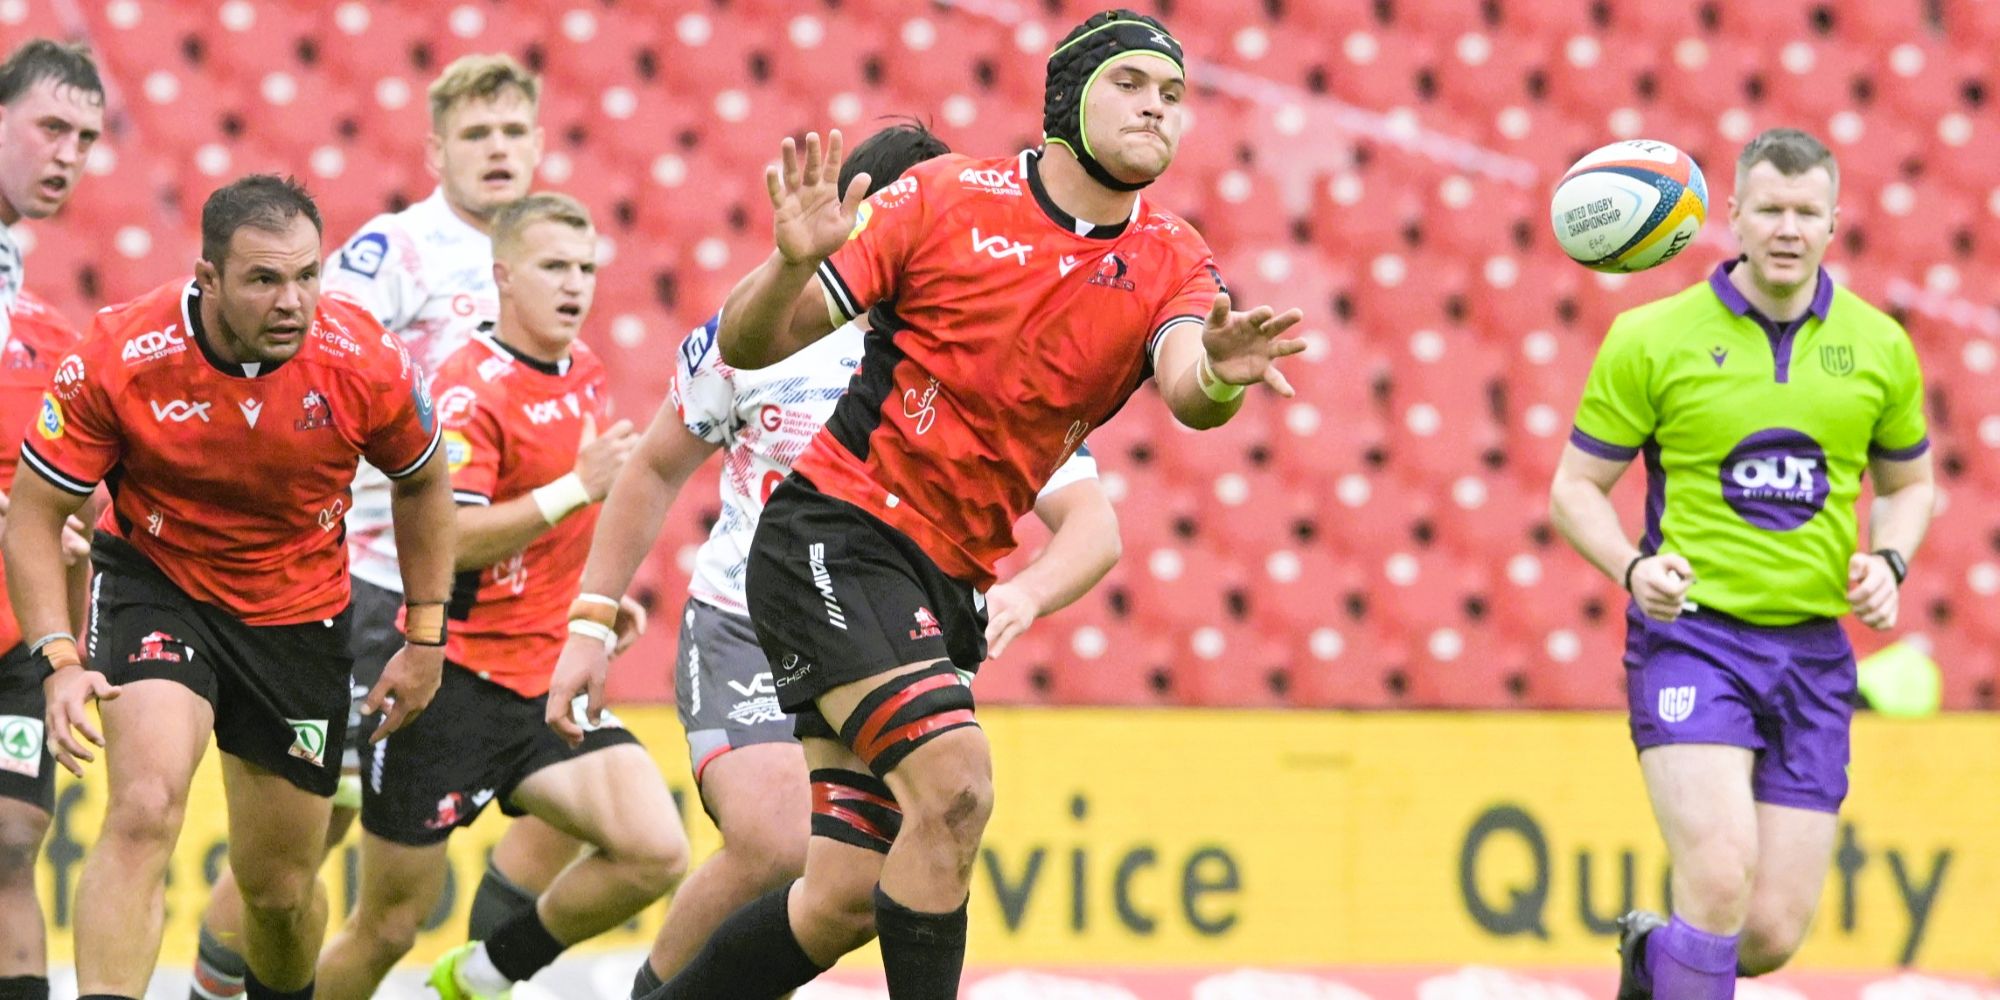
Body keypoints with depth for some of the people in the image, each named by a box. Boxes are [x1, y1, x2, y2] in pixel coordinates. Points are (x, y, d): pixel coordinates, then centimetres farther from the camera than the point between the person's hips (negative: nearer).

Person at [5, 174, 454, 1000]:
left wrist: (427, 637, 4)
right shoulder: (118, 358, -24)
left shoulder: (366, 366, -19)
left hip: (300, 614, 2)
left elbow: (423, 483, 3)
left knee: (282, 887, 10)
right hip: (156, 585, -2)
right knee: (144, 814, -28)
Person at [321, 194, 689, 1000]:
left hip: (548, 682, 7)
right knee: (388, 930, 0)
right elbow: (443, 539, -27)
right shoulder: (471, 388, -15)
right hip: (455, 682, -7)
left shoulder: (585, 374, 10)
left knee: (655, 855, -13)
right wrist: (576, 489, -30)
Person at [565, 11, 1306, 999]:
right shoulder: (945, 200, -7)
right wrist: (793, 264, -29)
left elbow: (1187, 390, -18)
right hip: (835, 537, -6)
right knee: (954, 785, -27)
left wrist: (1218, 374, -42)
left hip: (947, 586, 6)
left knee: (847, 902, 4)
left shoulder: (1170, 261, 3)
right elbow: (748, 345, -6)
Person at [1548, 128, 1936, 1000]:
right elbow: (1575, 488, 3)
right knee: (1721, 877, -24)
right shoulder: (1651, 339, -3)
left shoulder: (1878, 346, 6)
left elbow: (1908, 483, 20)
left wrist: (1888, 564, 0)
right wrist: (1633, 568, -16)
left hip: (1813, 655, 4)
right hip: (1690, 635, -3)